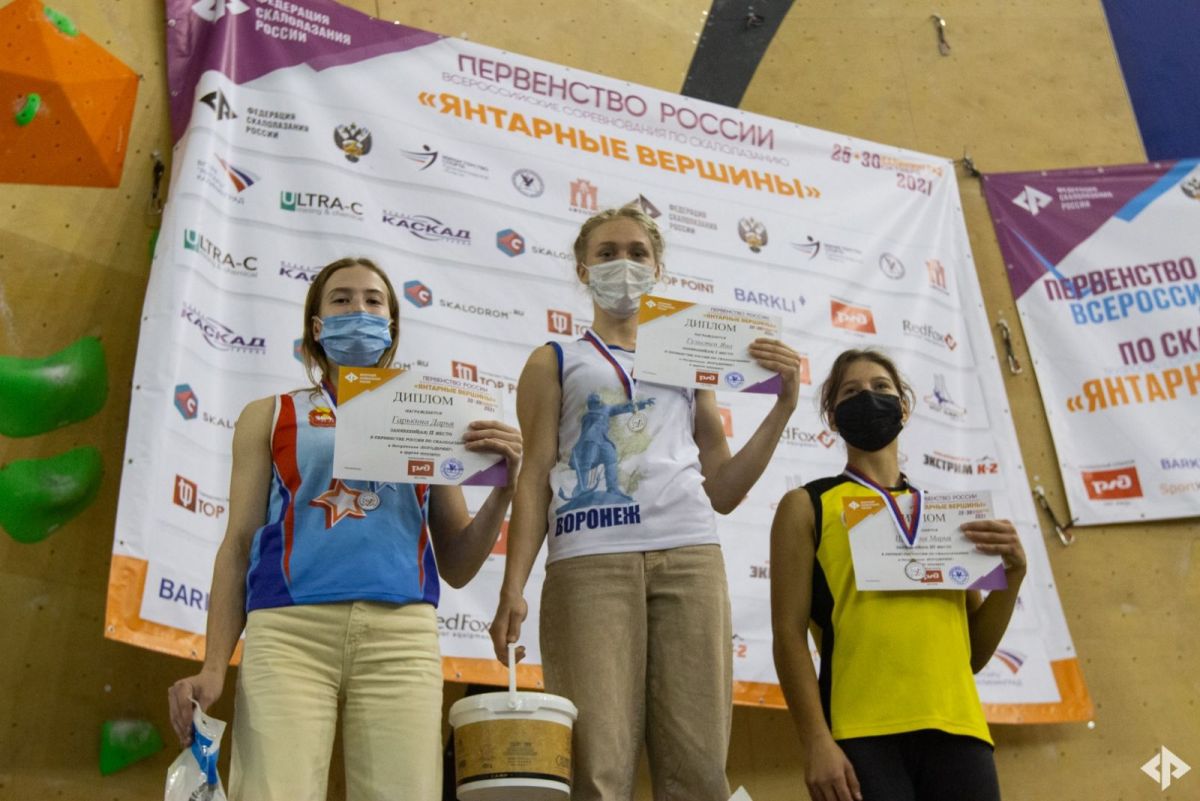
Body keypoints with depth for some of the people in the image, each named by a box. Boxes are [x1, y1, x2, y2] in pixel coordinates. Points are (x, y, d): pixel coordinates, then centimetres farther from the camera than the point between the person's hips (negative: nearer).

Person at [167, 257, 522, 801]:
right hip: (288, 631, -1)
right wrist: (214, 667, 0)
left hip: (401, 634, 1)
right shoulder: (270, 416, 17)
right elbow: (239, 545, 11)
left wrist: (504, 486, 1)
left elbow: (456, 568, 16)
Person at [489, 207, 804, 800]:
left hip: (690, 556, 3)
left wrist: (783, 406, 11)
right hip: (590, 561, -2)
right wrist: (513, 587, -6)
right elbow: (535, 478, 6)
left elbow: (721, 492, 18)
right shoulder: (555, 363, 17)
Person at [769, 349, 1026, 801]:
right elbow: (789, 634, -2)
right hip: (863, 733, -3)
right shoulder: (806, 506, 8)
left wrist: (1013, 573, 4)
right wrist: (816, 741, -11)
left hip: (957, 728, 4)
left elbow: (974, 653, 17)